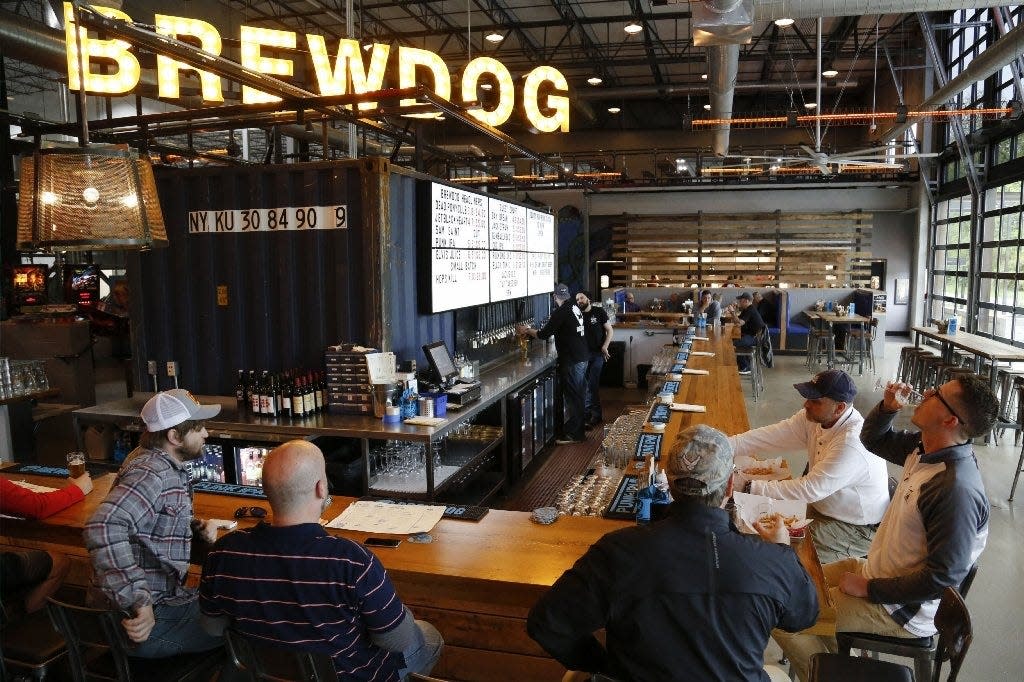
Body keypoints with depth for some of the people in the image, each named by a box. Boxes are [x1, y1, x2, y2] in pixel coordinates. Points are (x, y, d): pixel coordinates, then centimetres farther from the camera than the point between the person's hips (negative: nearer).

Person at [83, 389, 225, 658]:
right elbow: (104, 528, -42)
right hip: (151, 616, -10)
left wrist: (197, 526, 3)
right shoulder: (151, 474, -25)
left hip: (166, 594, 10)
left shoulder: (167, 466, 6)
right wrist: (137, 601, -41)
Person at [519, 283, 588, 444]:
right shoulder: (575, 307, 10)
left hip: (571, 361, -9)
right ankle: (578, 430, 24)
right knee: (579, 395, 15)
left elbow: (544, 334, -15)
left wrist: (527, 330, 2)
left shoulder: (561, 312, -17)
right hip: (582, 357, 9)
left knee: (572, 396, -2)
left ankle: (572, 434, 4)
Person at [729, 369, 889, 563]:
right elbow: (772, 436, -11)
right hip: (822, 507, 8)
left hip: (856, 530, -7)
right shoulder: (814, 418, -9)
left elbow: (811, 489, -33)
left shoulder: (852, 443, -33)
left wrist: (751, 487, -33)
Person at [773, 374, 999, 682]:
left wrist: (869, 588, -19)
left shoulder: (957, 489, -32)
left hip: (901, 610, -9)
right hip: (877, 570, 9)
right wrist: (888, 406, -8)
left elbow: (945, 575, -29)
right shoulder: (925, 446, -5)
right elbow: (874, 439, 13)